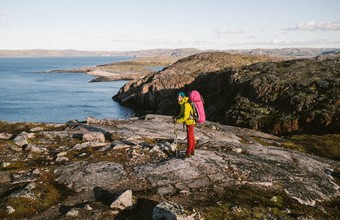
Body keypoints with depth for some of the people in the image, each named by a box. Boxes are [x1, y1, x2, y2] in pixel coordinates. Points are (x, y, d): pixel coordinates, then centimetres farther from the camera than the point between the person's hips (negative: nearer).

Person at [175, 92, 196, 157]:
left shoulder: (186, 105, -22)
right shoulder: (183, 104, 9)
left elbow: (185, 116, -25)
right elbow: (182, 113, 18)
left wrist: (178, 121, -16)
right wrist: (177, 117, 4)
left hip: (190, 123, -10)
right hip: (190, 122, 10)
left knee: (189, 137, -4)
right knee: (191, 137, 17)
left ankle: (188, 153, 1)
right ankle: (192, 151, 27)